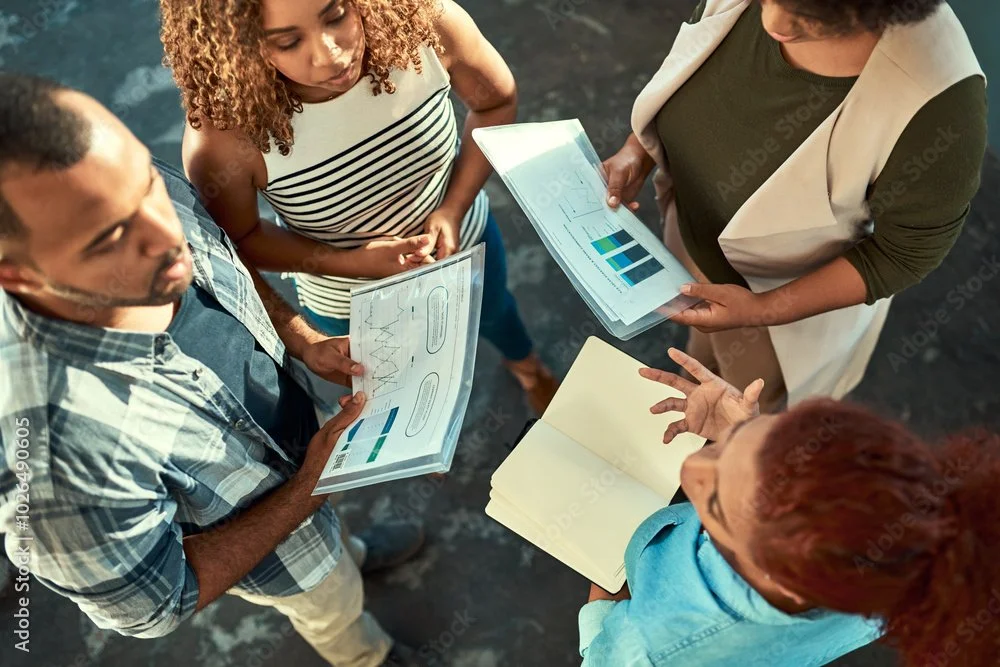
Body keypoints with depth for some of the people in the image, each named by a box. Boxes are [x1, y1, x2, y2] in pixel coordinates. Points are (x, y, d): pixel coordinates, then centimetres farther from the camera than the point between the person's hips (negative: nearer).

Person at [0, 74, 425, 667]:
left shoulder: (160, 194, -30)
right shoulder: (58, 456, -47)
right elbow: (153, 609, -27)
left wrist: (304, 341, -17)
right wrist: (311, 488, -28)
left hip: (299, 418, 4)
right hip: (258, 537, -4)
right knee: (335, 609, 30)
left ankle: (351, 551, 74)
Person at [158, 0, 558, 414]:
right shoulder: (225, 134, -38)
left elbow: (496, 102, -12)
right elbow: (237, 239, -18)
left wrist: (455, 208, -22)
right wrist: (350, 263, -30)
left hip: (465, 239, 3)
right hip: (352, 308, -2)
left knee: (492, 310, 36)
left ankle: (523, 361, 73)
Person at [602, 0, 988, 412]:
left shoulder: (934, 103, -42)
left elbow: (908, 251, -24)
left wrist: (764, 310, -29)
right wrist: (638, 149, -16)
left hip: (789, 296, -4)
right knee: (701, 355, 36)